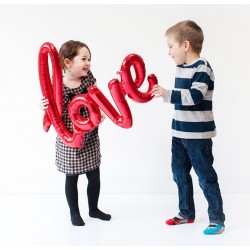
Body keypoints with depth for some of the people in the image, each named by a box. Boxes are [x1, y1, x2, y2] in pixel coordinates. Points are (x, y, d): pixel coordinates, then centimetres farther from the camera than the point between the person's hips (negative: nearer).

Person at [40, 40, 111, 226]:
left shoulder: (88, 77, -6)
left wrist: (100, 113, -9)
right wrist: (44, 107, -33)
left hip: (90, 138, 5)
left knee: (94, 175, 14)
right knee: (72, 177, 12)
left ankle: (94, 209, 35)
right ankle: (75, 213, 30)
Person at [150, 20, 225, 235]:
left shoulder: (202, 68, -16)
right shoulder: (181, 68, 9)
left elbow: (194, 96, -29)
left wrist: (167, 94, -35)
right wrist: (162, 92, 23)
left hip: (198, 135, -9)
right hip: (179, 132, 9)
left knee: (206, 177, 0)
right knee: (180, 173, 16)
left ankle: (217, 219, 13)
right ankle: (187, 213, 31)